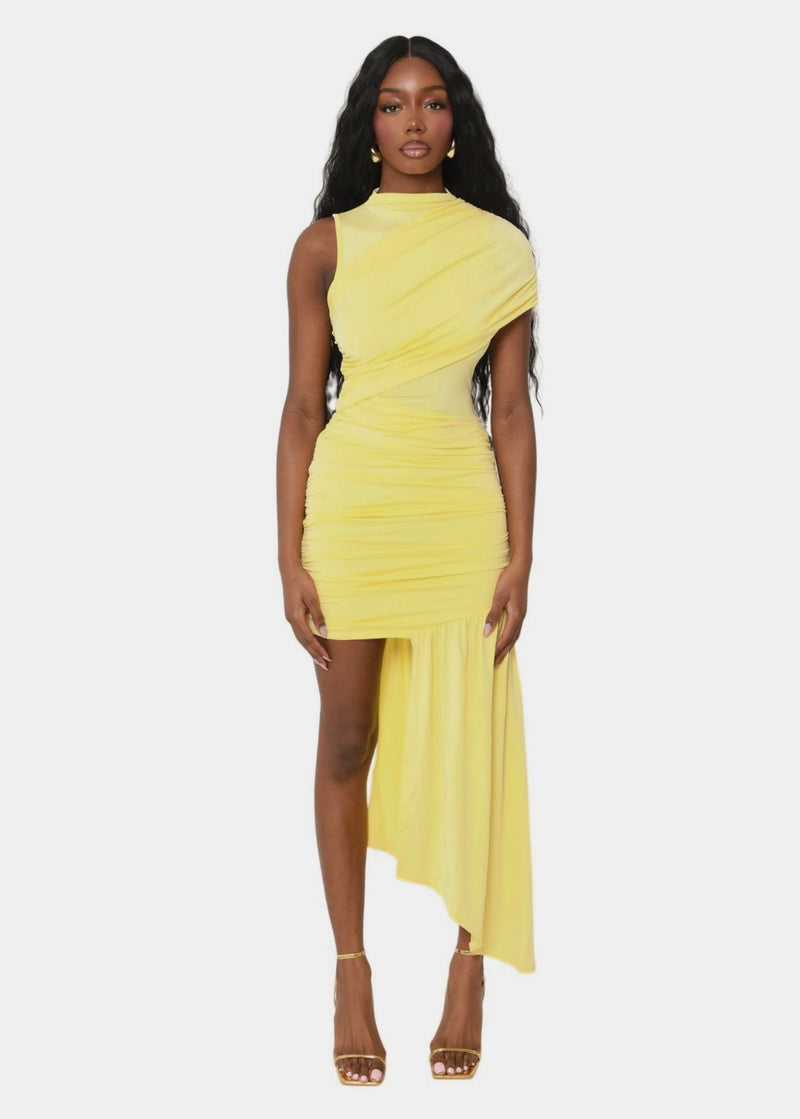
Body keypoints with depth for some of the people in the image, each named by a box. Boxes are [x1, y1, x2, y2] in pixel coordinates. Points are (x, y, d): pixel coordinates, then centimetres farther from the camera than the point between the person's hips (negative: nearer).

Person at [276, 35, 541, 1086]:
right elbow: (303, 407, 2)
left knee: (466, 741, 1)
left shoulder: (500, 249, 4)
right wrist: (291, 557, -3)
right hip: (352, 502, 0)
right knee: (348, 739, 4)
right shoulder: (326, 246, 3)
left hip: (464, 510, 0)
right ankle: (352, 970, 13)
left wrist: (520, 554, -3)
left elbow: (512, 410, 3)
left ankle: (470, 970, 11)